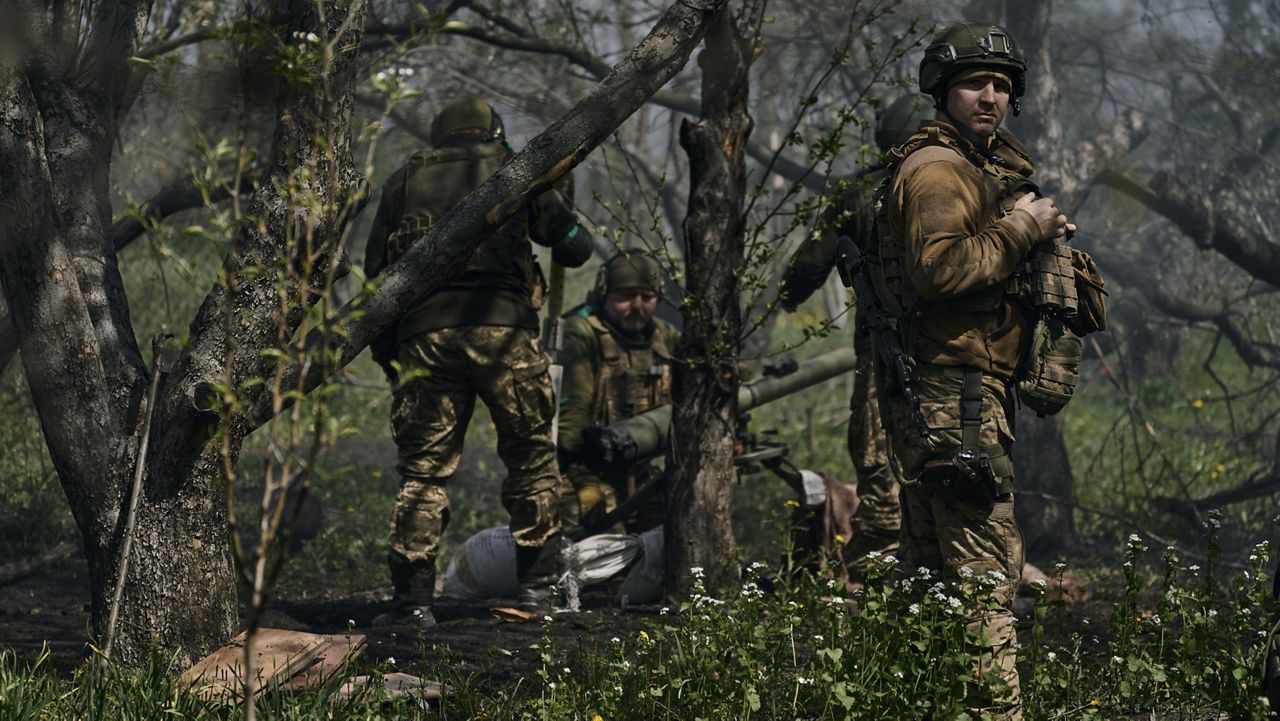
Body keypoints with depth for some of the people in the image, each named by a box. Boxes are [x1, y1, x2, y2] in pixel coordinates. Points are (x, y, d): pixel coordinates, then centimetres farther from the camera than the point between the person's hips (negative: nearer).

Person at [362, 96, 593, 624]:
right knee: (531, 460, 10)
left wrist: (385, 352, 19)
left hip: (425, 336, 2)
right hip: (501, 328, -2)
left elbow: (375, 269, 14)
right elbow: (574, 249, 12)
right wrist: (569, 223, 35)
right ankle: (535, 584, 6)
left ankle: (413, 595, -3)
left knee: (422, 471, 4)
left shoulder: (405, 180, 17)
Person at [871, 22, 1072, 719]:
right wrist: (1019, 232, -15)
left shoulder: (985, 165, 22)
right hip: (955, 391, -11)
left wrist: (1039, 230, 8)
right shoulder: (937, 167, -11)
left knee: (935, 570, 14)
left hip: (933, 398, 11)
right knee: (985, 574, -13)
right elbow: (939, 268, -24)